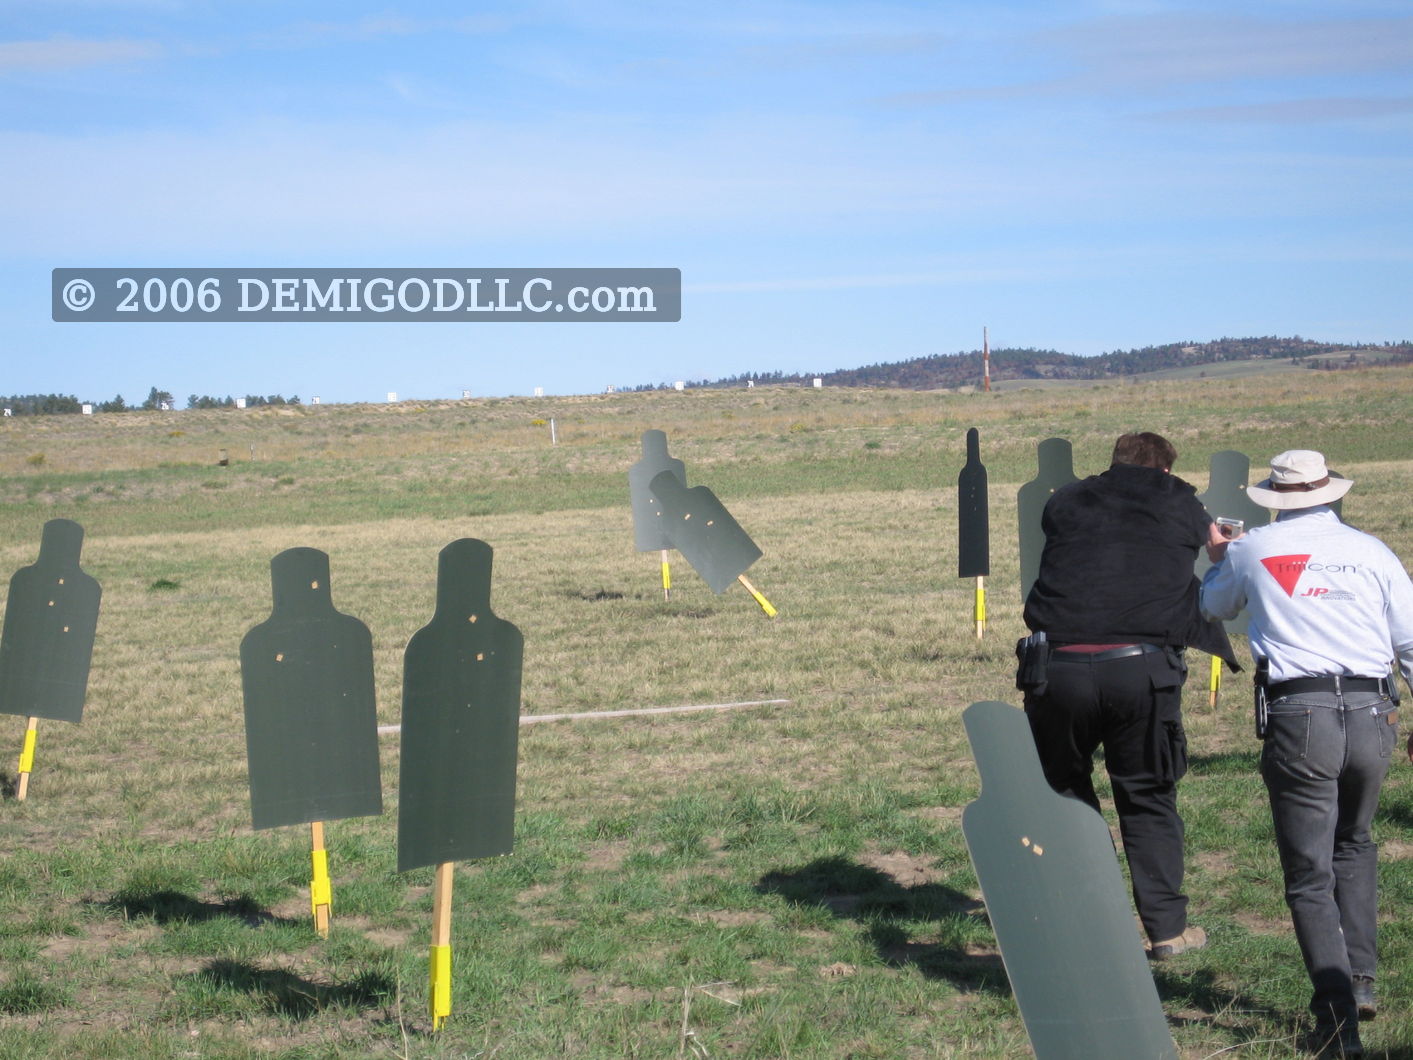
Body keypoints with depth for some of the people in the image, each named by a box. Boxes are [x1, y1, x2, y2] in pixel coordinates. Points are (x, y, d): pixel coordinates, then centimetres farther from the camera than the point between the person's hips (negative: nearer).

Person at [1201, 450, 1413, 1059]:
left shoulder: (1254, 551, 5)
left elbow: (1211, 606, 25)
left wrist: (1219, 558, 46)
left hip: (1299, 716, -3)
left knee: (1309, 875, 2)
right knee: (1353, 845, 28)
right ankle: (1358, 978, 20)